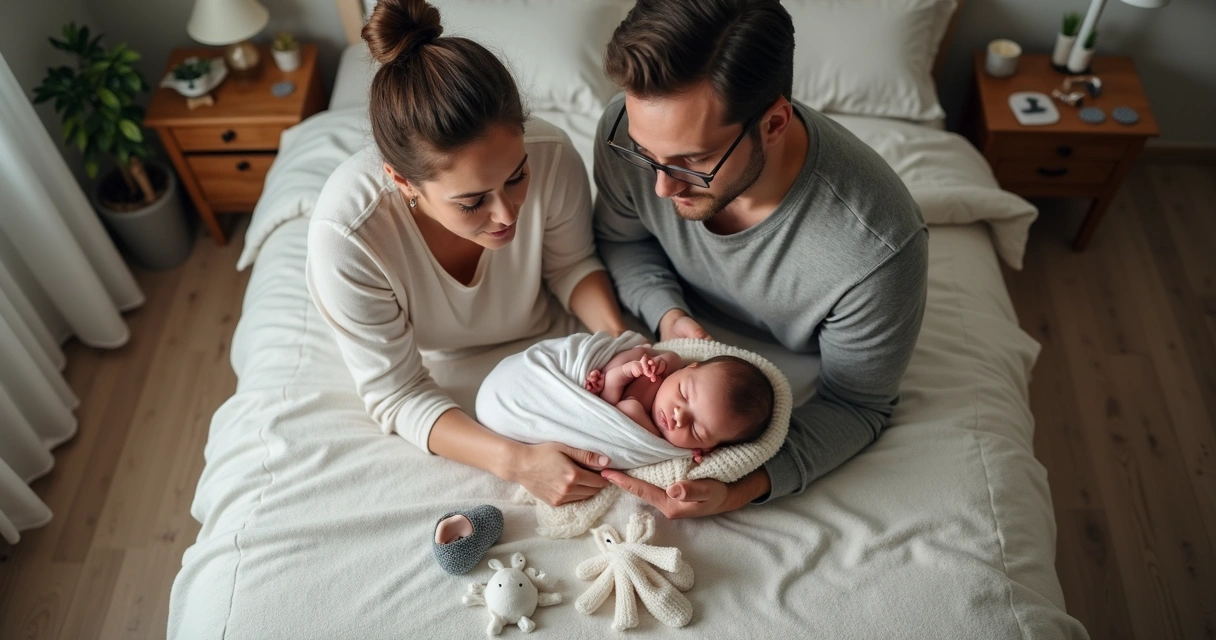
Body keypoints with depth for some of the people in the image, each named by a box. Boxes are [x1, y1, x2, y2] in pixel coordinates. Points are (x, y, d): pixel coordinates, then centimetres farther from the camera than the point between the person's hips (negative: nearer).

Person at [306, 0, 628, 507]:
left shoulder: (551, 157, -39)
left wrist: (620, 337, -34)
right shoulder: (346, 237, -45)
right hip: (430, 357, -1)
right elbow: (397, 396, -33)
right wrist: (515, 461, -46)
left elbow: (570, 263, -16)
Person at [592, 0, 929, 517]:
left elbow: (856, 405, -24)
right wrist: (667, 313, -30)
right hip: (682, 325, 3)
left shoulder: (879, 251, -42)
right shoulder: (629, 129, -31)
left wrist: (741, 491, -40)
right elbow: (620, 238, -9)